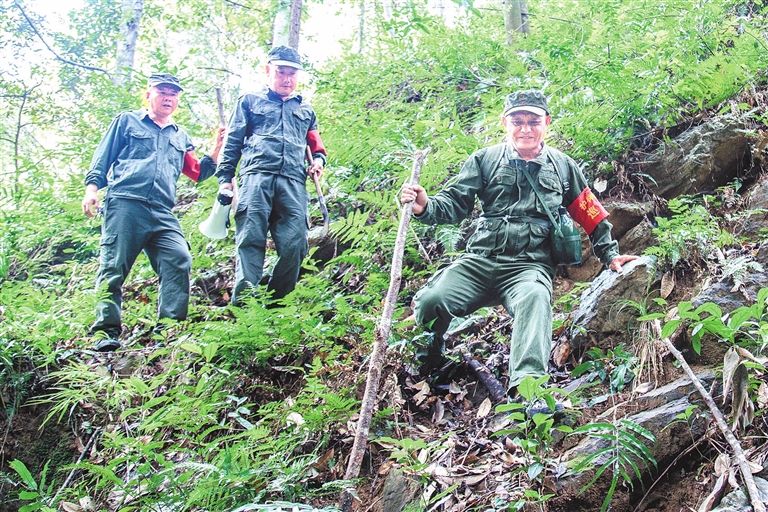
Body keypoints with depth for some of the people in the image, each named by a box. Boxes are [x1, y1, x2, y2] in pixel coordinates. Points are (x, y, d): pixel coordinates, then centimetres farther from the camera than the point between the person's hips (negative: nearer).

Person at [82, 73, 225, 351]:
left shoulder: (180, 137, 29)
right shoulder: (127, 121, 18)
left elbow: (199, 172, 28)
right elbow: (102, 158, 14)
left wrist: (217, 148, 15)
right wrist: (92, 187, 0)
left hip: (163, 214, 4)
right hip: (125, 204, -3)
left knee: (180, 260, -15)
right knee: (114, 266, -9)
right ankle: (106, 329, -8)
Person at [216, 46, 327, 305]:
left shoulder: (305, 109, 31)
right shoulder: (250, 101, 22)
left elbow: (316, 144, 35)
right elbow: (232, 142, 15)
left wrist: (319, 159, 11)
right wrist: (224, 178, 4)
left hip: (293, 182, 3)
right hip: (256, 177, -2)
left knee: (294, 244, -11)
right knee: (250, 240, -15)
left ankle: (278, 304, -2)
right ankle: (242, 303, -21)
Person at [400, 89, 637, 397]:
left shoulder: (562, 166, 17)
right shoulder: (485, 160, 14)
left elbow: (592, 215, 26)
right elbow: (454, 204, 5)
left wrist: (610, 255, 22)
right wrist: (425, 206, -16)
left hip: (530, 266, -1)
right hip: (479, 261, 1)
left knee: (535, 298, -39)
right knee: (431, 300, -25)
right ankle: (424, 366, 6)